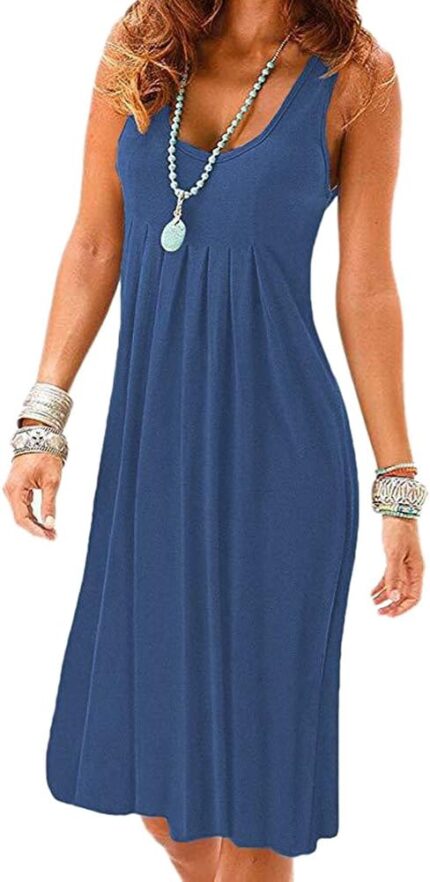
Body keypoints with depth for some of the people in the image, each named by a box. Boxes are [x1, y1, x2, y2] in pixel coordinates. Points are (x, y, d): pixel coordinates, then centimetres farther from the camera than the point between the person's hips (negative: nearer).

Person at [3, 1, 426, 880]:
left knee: (250, 745, 7)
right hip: (148, 444, 4)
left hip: (277, 452, -3)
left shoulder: (356, 74, -4)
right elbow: (93, 249, 5)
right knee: (139, 726, 16)